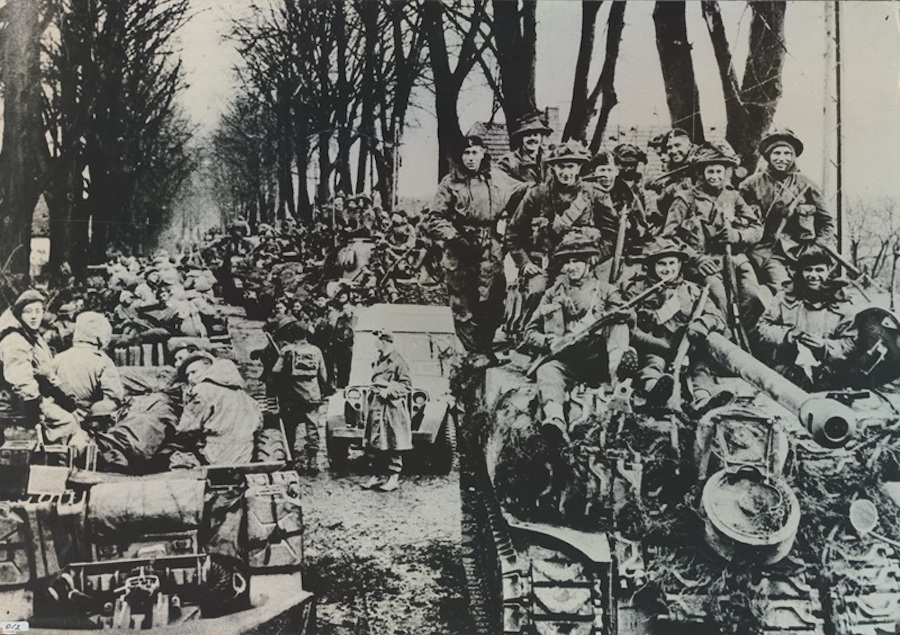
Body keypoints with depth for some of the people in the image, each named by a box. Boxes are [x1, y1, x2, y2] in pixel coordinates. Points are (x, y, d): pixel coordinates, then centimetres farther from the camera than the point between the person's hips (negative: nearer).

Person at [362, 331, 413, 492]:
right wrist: (373, 392, 15)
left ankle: (394, 478, 0)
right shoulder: (379, 361, 16)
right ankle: (379, 475, 17)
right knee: (376, 443, 9)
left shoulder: (397, 362, -9)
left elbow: (407, 385, -11)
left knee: (393, 444, -4)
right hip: (376, 406, 8)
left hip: (392, 407, -8)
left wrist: (389, 391, -19)